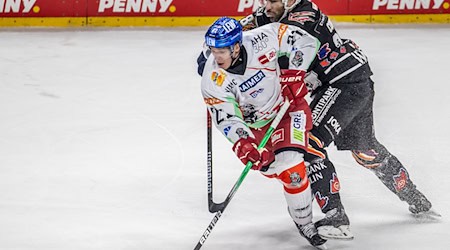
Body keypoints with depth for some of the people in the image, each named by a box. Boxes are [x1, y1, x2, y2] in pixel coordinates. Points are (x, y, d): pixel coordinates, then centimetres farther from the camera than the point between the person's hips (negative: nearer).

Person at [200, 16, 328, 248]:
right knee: (269, 167, -5)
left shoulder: (262, 40, -30)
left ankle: (304, 223, 3)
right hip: (255, 123, 2)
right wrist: (243, 144, -39)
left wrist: (294, 73, -24)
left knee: (290, 164, -17)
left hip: (288, 104, -2)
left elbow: (304, 40, -17)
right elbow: (225, 118, -23)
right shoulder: (213, 80, -25)